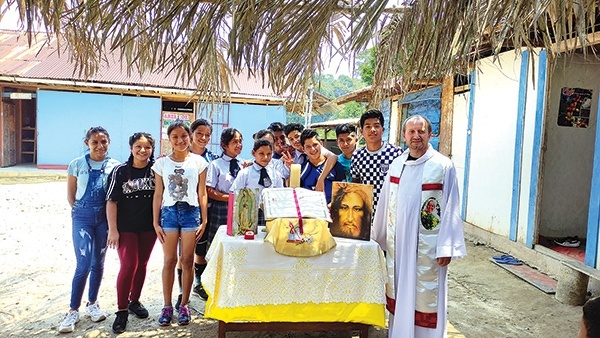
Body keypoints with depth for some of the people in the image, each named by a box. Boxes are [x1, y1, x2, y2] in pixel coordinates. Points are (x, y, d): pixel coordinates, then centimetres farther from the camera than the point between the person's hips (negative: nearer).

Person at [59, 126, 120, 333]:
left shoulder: (115, 166, 0)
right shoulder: (77, 165, -2)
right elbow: (70, 195, 6)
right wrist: (81, 212, 6)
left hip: (105, 217, 2)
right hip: (83, 217, -2)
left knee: (98, 263, 12)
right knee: (83, 265, -6)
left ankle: (92, 304, 28)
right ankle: (73, 311, 8)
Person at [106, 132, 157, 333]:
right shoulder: (120, 171, -7)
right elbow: (111, 201, -7)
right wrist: (113, 229, -10)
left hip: (149, 227, 3)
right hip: (126, 227, -3)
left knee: (141, 265, 13)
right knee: (128, 266, -8)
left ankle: (134, 301, 31)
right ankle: (121, 310, 6)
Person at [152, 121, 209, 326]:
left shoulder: (198, 162, 2)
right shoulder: (162, 163, 4)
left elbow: (202, 194, 4)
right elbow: (158, 195, 5)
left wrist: (204, 221, 1)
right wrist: (155, 222, 1)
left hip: (191, 212, 0)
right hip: (169, 212, 1)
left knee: (187, 261, 5)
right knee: (169, 261, 4)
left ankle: (184, 305, 18)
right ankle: (167, 306, 16)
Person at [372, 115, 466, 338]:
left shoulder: (443, 167, -7)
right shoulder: (396, 165, 6)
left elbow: (451, 208, -9)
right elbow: (385, 204, 12)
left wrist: (446, 247, -11)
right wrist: (378, 236, 16)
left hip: (427, 246, -4)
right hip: (397, 243, 5)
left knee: (425, 295, 5)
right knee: (400, 293, 14)